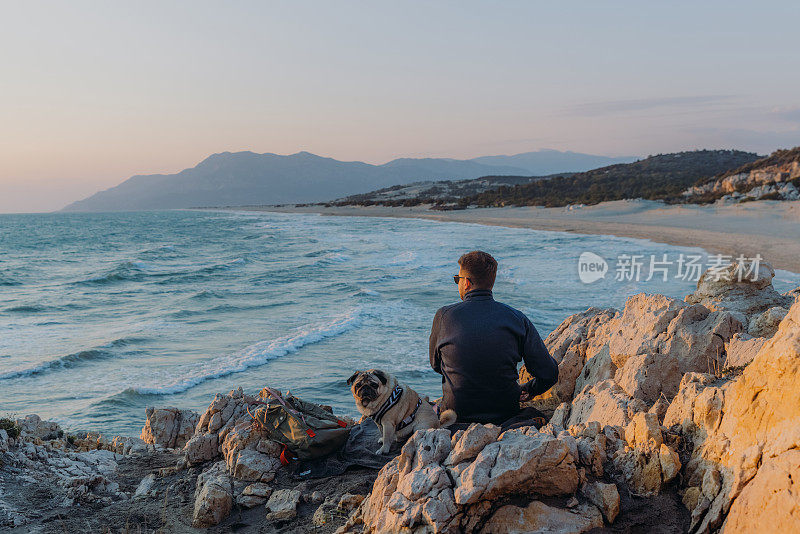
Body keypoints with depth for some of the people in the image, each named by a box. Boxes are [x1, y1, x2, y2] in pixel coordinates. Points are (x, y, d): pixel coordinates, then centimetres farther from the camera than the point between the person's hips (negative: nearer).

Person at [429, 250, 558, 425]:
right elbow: (549, 374, -9)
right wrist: (524, 392, 11)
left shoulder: (444, 316, -9)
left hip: (457, 416, -1)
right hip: (507, 414, 1)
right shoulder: (518, 319, -9)